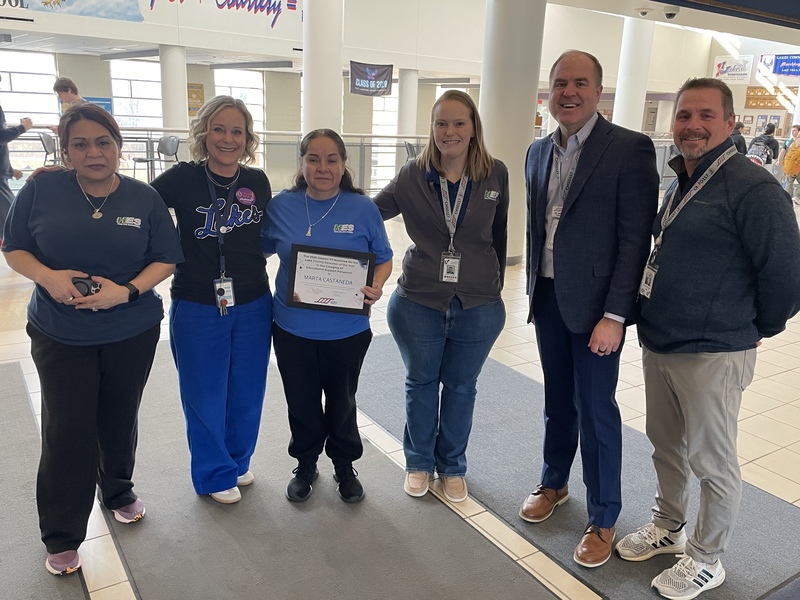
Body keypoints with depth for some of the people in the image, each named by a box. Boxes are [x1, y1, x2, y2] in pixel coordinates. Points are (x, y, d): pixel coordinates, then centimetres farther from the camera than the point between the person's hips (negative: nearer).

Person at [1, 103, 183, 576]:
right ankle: (62, 537, 20)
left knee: (119, 419, 16)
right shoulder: (41, 190, -5)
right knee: (67, 432, 2)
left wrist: (128, 290, -20)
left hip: (133, 332, 1)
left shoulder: (145, 198, -4)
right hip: (60, 336, -1)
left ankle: (118, 490, 44)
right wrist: (48, 277, -20)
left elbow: (166, 260, -3)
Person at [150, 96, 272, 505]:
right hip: (197, 308, -3)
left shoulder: (258, 182, 1)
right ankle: (215, 475, 33)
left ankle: (238, 462, 41)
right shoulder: (183, 179, -8)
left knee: (247, 393, 16)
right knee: (205, 397, 11)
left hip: (253, 306, 3)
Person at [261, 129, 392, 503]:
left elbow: (383, 259, 2)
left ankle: (345, 467, 39)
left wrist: (377, 287, -18)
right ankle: (305, 466, 40)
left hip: (347, 330, -1)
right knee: (301, 403, 16)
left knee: (342, 403, 16)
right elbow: (260, 250, 10)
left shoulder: (363, 208, -6)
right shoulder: (281, 206, -2)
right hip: (293, 329, 1)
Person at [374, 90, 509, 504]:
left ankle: (452, 467, 36)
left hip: (478, 306, 0)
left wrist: (495, 285, 10)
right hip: (419, 302, 0)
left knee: (460, 386, 15)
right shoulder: (413, 175, -5)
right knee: (421, 382, 16)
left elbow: (499, 235, 5)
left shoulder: (495, 175, -4)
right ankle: (419, 462, 37)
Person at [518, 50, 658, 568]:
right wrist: (534, 293, 13)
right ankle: (554, 483, 40)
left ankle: (604, 520, 23)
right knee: (558, 401, 19)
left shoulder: (630, 148, -11)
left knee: (596, 411, 4)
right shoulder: (539, 152, 9)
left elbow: (636, 239, -14)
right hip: (548, 299, 6)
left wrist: (614, 315, -17)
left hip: (595, 304, -5)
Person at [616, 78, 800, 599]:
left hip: (711, 355, -8)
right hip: (657, 344, 8)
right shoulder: (680, 184, 10)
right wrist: (653, 324, 16)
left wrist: (755, 330, -3)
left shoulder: (753, 189, -17)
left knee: (711, 461, 9)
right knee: (666, 445, 21)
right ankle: (669, 528, 42)